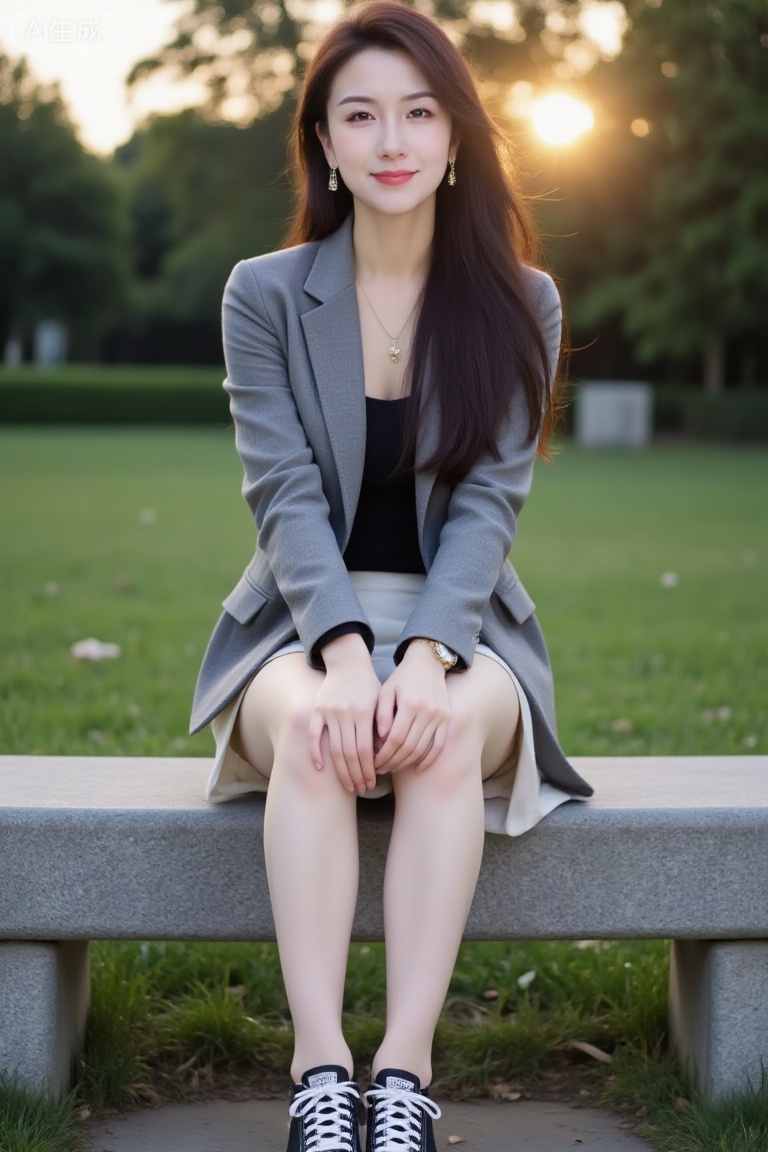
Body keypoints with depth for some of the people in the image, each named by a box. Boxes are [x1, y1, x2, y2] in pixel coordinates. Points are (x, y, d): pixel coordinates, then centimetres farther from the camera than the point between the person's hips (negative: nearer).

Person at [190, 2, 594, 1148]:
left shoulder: (519, 303, 5)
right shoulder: (265, 295, 4)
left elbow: (490, 503, -5)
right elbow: (286, 496, -7)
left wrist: (425, 655, -23)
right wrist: (346, 654, -25)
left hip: (461, 621, 0)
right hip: (302, 624, 0)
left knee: (453, 732, -35)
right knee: (306, 729, -35)